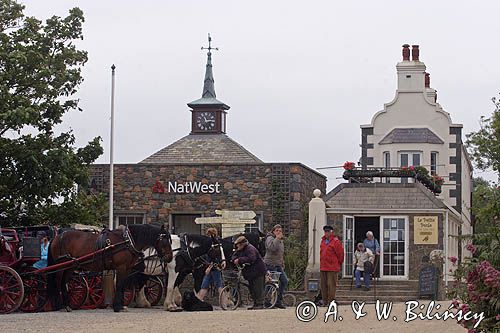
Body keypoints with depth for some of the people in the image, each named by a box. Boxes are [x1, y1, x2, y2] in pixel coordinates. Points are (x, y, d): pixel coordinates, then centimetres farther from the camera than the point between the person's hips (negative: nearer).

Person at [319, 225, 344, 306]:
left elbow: (340, 254, -5)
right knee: (323, 285, 9)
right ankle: (325, 302, 16)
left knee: (331, 285, -7)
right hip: (323, 268, 7)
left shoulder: (335, 241, -7)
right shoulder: (323, 241, 15)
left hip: (332, 269, -7)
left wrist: (338, 264, 4)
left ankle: (331, 302, -4)